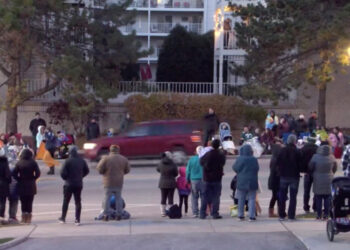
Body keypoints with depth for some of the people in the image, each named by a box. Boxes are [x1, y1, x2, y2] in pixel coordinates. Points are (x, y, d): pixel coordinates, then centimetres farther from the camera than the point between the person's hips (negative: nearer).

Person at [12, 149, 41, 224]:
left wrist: (19, 179, 2)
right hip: (31, 186, 0)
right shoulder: (33, 163, -4)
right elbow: (38, 173, -10)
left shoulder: (19, 163, -5)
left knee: (23, 202, 8)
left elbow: (14, 174, -10)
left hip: (21, 185, 0)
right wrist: (33, 178, 5)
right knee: (29, 202, 6)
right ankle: (28, 219, 3)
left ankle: (24, 218, 7)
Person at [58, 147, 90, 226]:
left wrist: (66, 178, 4)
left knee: (66, 201, 10)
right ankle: (77, 220, 3)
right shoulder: (82, 161, 1)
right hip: (79, 184, 3)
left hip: (69, 184, -3)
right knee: (78, 202, 7)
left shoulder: (68, 161, -13)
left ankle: (63, 218, 18)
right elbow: (86, 171, 10)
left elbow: (63, 173, -16)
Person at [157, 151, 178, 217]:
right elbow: (176, 173, -2)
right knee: (170, 198, 5)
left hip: (162, 183, 2)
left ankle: (163, 212, 8)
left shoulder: (161, 164, -7)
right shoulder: (173, 164, -14)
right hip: (171, 183, -2)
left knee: (163, 198, 10)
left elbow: (158, 170, 13)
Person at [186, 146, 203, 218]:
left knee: (194, 197, 6)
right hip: (203, 180, -1)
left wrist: (188, 180, 15)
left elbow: (188, 170, 6)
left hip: (194, 180, 1)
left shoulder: (191, 159, 1)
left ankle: (195, 212, 2)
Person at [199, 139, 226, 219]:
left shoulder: (207, 154, -9)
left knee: (205, 197, 7)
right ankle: (215, 213, 0)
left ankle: (202, 214, 6)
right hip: (217, 179, -1)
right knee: (216, 197, 4)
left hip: (207, 179, 1)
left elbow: (201, 162, 5)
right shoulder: (221, 155, -8)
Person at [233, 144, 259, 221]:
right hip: (252, 182, 0)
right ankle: (252, 216, -3)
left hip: (241, 182, 0)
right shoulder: (254, 159, -6)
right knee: (252, 199, 3)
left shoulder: (240, 159, -10)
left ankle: (240, 215, 14)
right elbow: (257, 169, 4)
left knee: (241, 199, 11)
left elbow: (235, 168, -5)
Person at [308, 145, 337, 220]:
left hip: (318, 181, -1)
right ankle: (326, 215, 7)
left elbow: (310, 168, -4)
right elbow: (335, 169, 8)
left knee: (318, 199, 6)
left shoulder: (316, 157, -13)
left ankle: (319, 215, 6)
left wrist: (313, 175, 15)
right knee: (327, 198, 8)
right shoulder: (332, 158, -6)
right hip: (329, 181, 1)